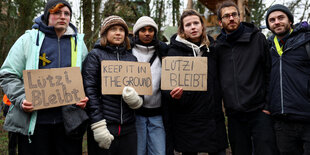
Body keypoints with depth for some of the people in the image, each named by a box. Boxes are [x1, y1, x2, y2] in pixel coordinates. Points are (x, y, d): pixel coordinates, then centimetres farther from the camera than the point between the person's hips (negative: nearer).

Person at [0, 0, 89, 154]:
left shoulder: (78, 42, 11)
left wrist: (84, 98, -4)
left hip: (70, 121, 2)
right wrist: (21, 99, -13)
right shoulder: (29, 39, 3)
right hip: (33, 121, -2)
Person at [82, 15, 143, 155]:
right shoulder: (95, 55, 2)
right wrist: (98, 126, -16)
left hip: (128, 128, 4)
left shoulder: (132, 58, 15)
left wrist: (137, 100, -9)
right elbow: (89, 91, -7)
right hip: (104, 127, -4)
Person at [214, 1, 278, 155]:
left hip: (259, 112, -3)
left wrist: (269, 104, -5)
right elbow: (216, 78, 16)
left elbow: (269, 71, 0)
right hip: (234, 115, 3)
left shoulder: (257, 38, 1)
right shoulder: (218, 47, 8)